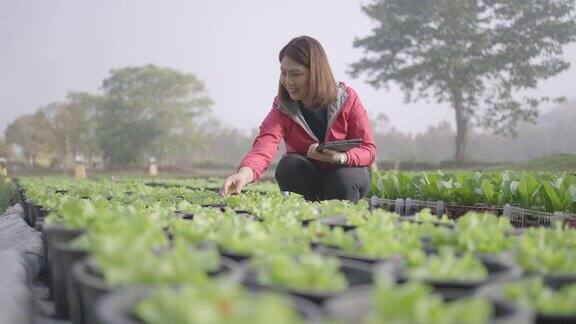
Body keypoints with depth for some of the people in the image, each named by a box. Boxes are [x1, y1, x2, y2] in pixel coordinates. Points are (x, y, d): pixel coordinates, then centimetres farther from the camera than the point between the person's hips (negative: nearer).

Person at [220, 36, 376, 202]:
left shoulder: (347, 98, -14)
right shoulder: (282, 107, -13)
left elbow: (368, 150, -15)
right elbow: (265, 144, -33)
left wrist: (341, 157, -38)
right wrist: (245, 173, -55)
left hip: (346, 172, -1)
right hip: (305, 177, 1)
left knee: (344, 179, -34)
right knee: (288, 165, -30)